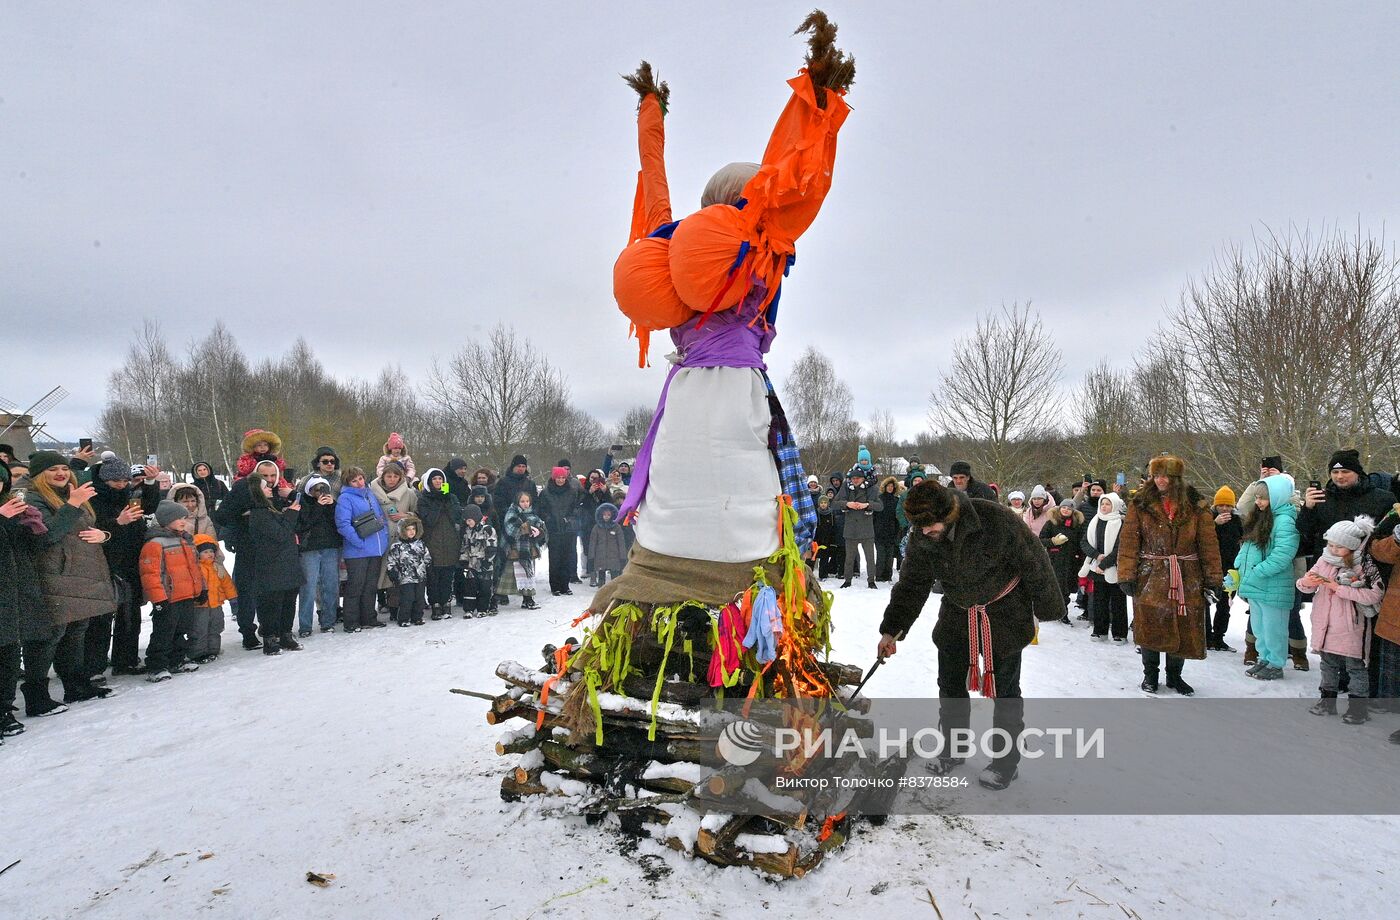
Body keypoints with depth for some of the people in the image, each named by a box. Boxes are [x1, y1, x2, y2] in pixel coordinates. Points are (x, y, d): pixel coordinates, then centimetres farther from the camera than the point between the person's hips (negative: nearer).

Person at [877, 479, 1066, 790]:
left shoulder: (995, 519, -29)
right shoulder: (921, 538, -15)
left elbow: (1033, 561, -17)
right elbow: (910, 585, -3)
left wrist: (1046, 608, -7)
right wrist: (892, 629, -6)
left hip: (1005, 611, -4)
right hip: (957, 614, 4)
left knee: (1004, 688, 5)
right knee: (950, 684, 11)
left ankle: (1006, 759, 22)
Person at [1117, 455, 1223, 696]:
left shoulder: (1196, 505, 1)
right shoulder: (1141, 504, -1)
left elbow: (1208, 544, 2)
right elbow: (1128, 541, -4)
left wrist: (1213, 578, -1)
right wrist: (1126, 575, -10)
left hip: (1187, 579, 1)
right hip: (1151, 577, -1)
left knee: (1184, 628, 8)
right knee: (1150, 627, 3)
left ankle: (1174, 675, 28)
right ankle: (1150, 674, 22)